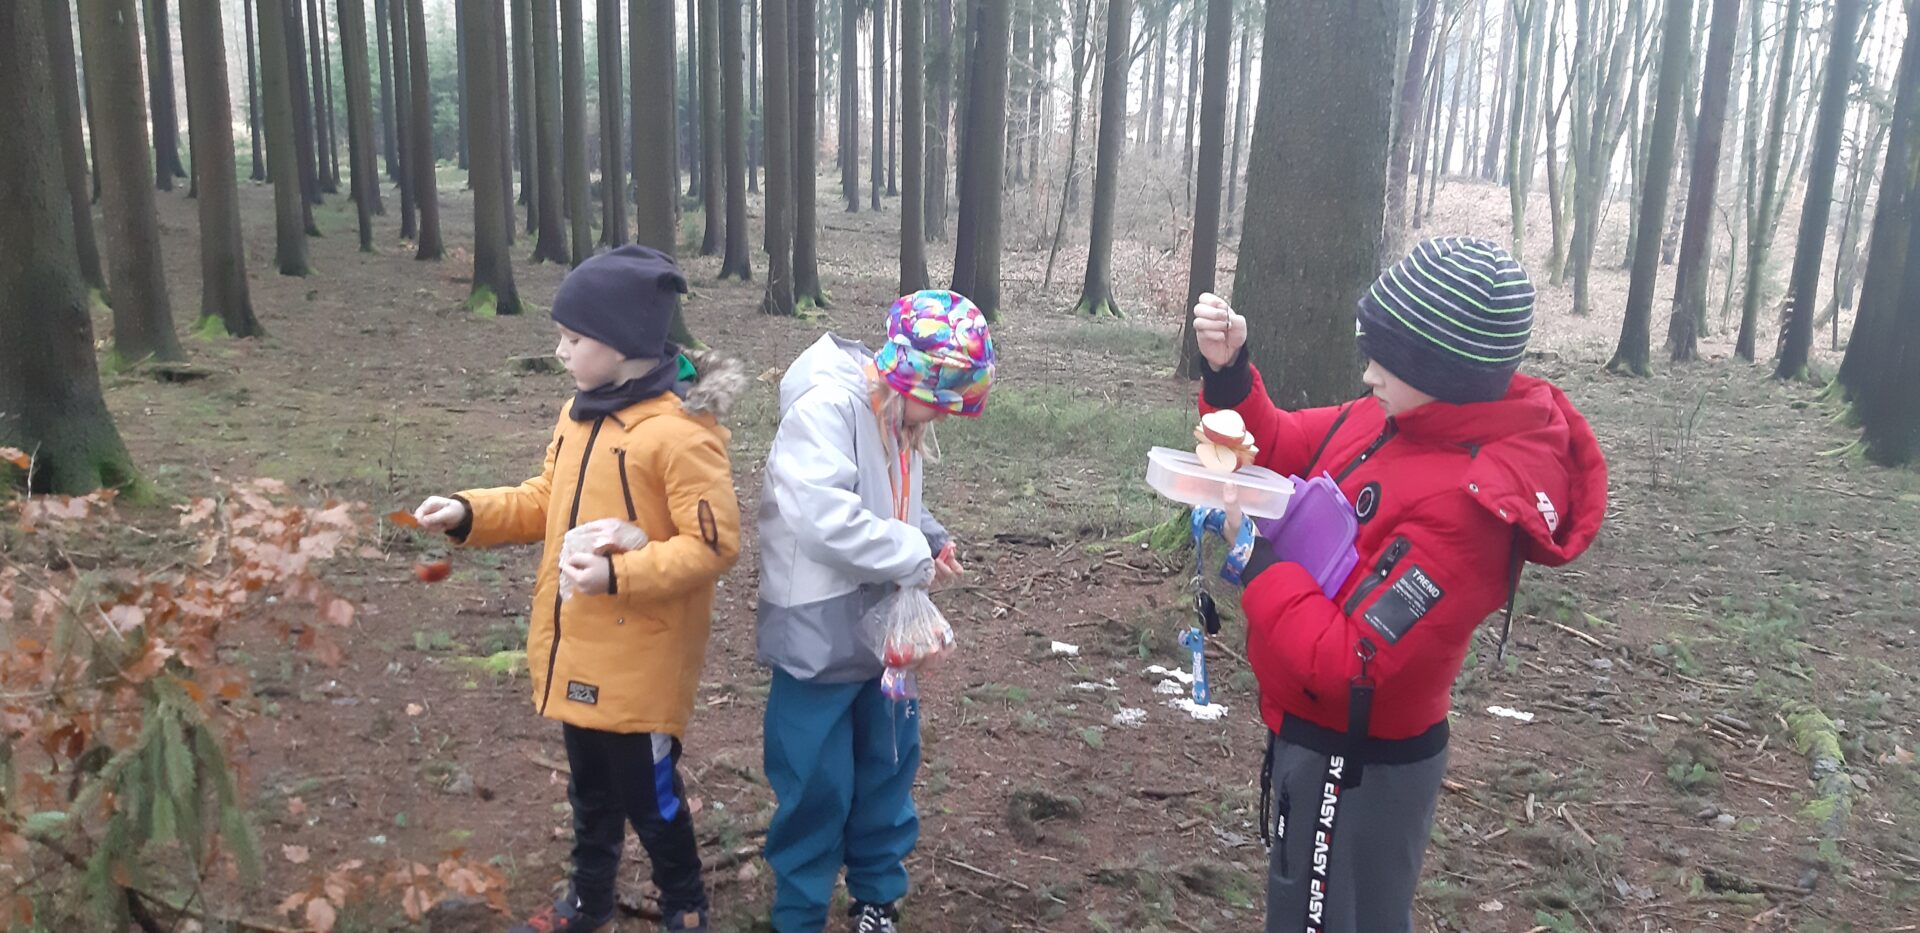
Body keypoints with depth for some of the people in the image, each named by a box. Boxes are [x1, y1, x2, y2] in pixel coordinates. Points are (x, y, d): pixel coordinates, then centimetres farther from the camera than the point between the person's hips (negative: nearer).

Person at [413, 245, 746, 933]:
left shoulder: (681, 430, -22)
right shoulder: (581, 411, 6)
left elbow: (713, 545, -22)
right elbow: (549, 500, 15)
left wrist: (619, 576, -29)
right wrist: (469, 512, 2)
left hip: (641, 659, -8)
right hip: (577, 649, 8)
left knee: (647, 792, 8)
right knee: (590, 786, 24)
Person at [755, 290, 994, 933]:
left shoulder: (898, 413, 4)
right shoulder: (825, 406, -23)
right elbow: (825, 519, -34)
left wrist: (931, 539, -2)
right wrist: (915, 559, -23)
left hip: (885, 627, 8)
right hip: (822, 636, -8)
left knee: (889, 767, 19)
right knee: (818, 788, 5)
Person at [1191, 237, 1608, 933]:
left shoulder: (1466, 506, -31)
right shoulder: (1400, 418, -5)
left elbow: (1344, 662, -30)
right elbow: (1278, 450, 8)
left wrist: (1251, 552, -23)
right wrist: (1227, 372, -10)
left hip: (1356, 768, -9)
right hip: (1318, 733, 9)